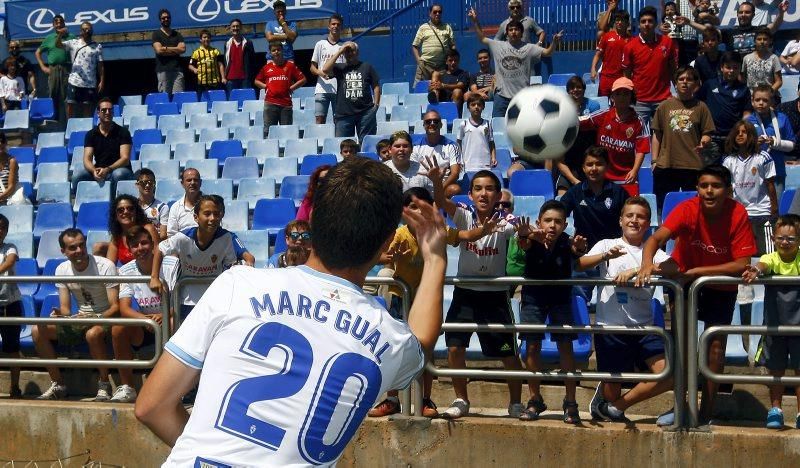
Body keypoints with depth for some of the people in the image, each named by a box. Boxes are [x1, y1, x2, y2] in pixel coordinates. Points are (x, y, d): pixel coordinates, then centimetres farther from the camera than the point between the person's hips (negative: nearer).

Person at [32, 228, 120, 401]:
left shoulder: (105, 266, -17)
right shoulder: (62, 270, 0)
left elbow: (115, 306, -17)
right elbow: (65, 308, 2)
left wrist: (95, 318, -34)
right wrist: (59, 315, -23)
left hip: (105, 318, -6)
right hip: (80, 319, 6)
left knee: (93, 333, -41)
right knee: (38, 331, -12)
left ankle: (104, 384, -19)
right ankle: (58, 385, -3)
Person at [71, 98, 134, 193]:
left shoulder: (122, 132, -2)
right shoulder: (91, 134, 5)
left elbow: (125, 158, -12)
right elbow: (87, 159, -4)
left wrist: (107, 170, -29)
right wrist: (94, 171, -29)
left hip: (118, 168, -2)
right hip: (98, 170, 2)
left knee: (118, 174, -38)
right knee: (77, 175, -26)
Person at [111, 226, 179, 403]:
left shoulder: (171, 264, -12)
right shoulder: (126, 271, -3)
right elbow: (124, 308, -12)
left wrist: (164, 315, -39)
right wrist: (146, 320, -34)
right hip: (144, 329, 3)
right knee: (118, 328, -25)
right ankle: (127, 388, -15)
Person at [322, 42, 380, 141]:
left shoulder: (366, 67, 12)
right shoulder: (339, 68, 11)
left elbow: (376, 86, 12)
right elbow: (325, 69, -7)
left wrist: (376, 105, 0)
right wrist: (339, 52, -3)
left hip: (366, 113, 0)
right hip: (343, 113, 0)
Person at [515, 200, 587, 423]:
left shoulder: (566, 242, -21)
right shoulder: (533, 241, -21)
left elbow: (576, 251, -42)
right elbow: (523, 244, -43)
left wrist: (579, 247, -66)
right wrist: (527, 236, -67)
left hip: (560, 296, 0)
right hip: (533, 296, 0)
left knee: (565, 346, -6)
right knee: (532, 346, -1)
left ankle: (570, 402, 1)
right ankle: (535, 400, 12)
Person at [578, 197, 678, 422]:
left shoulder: (652, 251, 9)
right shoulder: (607, 245, 6)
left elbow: (674, 267, -14)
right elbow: (579, 265, -11)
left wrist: (636, 270, -25)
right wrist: (606, 256, -29)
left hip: (643, 327, 2)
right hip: (610, 326, -2)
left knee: (668, 374, -15)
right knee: (611, 393, 3)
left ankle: (617, 405, 6)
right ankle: (603, 395, 43)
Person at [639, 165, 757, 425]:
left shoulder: (737, 215, -27)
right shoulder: (687, 209, -26)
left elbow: (742, 264, -29)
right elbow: (656, 238, -38)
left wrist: (697, 272, -34)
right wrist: (647, 263, -59)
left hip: (721, 282, 0)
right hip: (685, 276, 0)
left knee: (716, 343, -1)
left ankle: (705, 412, 9)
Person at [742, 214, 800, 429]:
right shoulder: (772, 258, -9)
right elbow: (764, 264, -31)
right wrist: (756, 270, -54)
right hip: (774, 324, 1)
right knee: (776, 369, 10)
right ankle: (775, 410, 22)